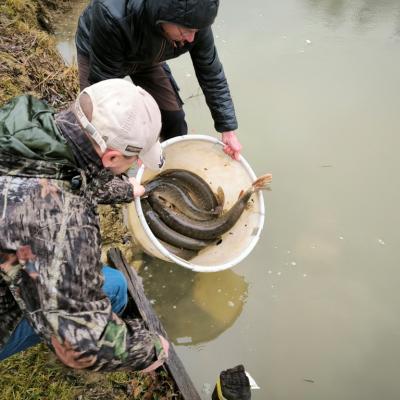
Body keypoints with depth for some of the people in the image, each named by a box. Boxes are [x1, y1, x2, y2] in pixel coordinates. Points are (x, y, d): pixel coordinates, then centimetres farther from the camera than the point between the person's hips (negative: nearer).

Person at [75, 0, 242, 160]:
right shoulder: (112, 17, -44)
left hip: (145, 58, 3)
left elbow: (212, 74, -19)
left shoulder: (194, 19, -31)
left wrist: (228, 129, -19)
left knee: (174, 117, 0)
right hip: (97, 56, -3)